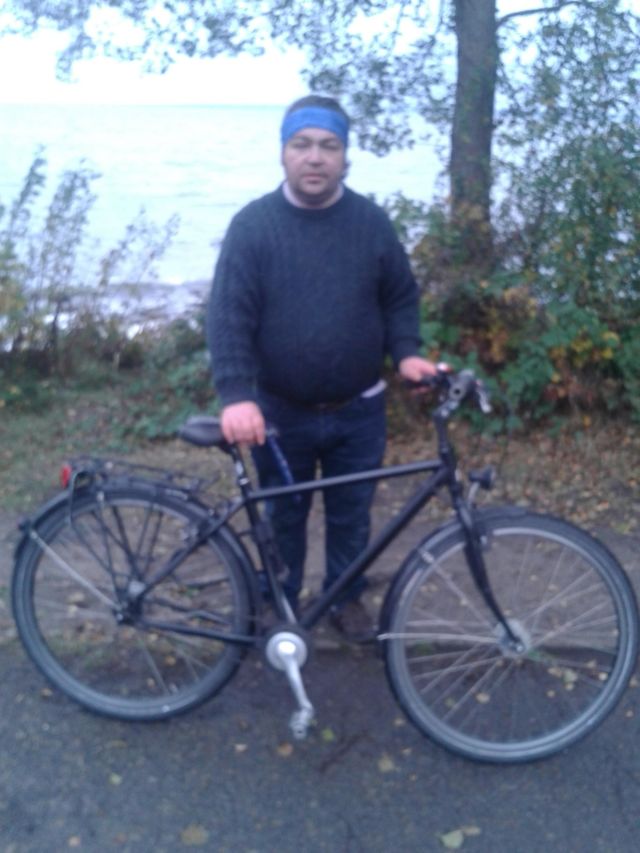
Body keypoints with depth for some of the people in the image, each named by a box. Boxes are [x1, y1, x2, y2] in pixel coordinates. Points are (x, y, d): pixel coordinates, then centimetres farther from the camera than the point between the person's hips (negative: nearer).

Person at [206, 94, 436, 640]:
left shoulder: (372, 222, -3)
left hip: (358, 409, 2)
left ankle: (347, 597, 39)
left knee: (351, 514, 16)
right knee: (283, 516, 15)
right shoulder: (253, 224, -11)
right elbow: (228, 316, -17)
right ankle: (280, 605, 36)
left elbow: (400, 297, 7)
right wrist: (236, 395, -29)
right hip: (281, 411, -1)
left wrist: (406, 351, -11)